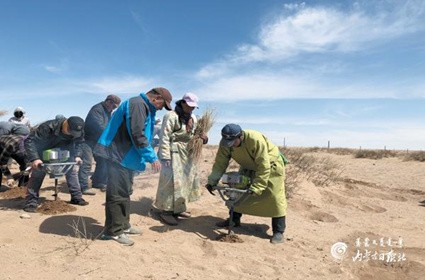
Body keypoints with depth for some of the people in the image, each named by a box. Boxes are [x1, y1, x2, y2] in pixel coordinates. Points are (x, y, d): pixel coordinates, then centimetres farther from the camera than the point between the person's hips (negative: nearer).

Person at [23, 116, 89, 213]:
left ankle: (76, 197, 12)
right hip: (44, 152, -4)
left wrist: (77, 156, -18)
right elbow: (29, 141, -35)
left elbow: (78, 143, -3)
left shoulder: (78, 131, -25)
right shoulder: (48, 127, -39)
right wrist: (34, 159, -43)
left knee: (72, 170, 1)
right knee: (37, 173, -11)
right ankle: (31, 202, -3)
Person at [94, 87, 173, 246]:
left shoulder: (145, 107, 17)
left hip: (126, 156, 11)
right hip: (120, 155, -11)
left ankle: (123, 225, 27)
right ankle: (114, 231, 5)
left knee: (125, 192, 16)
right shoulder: (138, 104, -16)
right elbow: (137, 135, -24)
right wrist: (152, 157, -20)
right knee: (118, 194, -4)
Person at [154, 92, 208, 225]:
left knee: (186, 179, 13)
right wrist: (165, 156, -21)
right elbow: (165, 137, -17)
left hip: (187, 152, 9)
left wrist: (201, 136, -3)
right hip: (174, 152, -9)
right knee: (172, 180, -9)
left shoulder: (193, 118, 13)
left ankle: (178, 208, 27)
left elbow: (194, 134, 21)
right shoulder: (171, 116, -13)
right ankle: (166, 211, 2)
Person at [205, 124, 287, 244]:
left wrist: (257, 187, -37)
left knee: (275, 197, -10)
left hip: (270, 165, -5)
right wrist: (212, 181, -26)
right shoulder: (226, 143, -22)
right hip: (249, 167, 6)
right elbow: (220, 163, -17)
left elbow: (264, 167, -37)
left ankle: (278, 231, 0)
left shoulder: (256, 140, -40)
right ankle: (234, 220, 22)